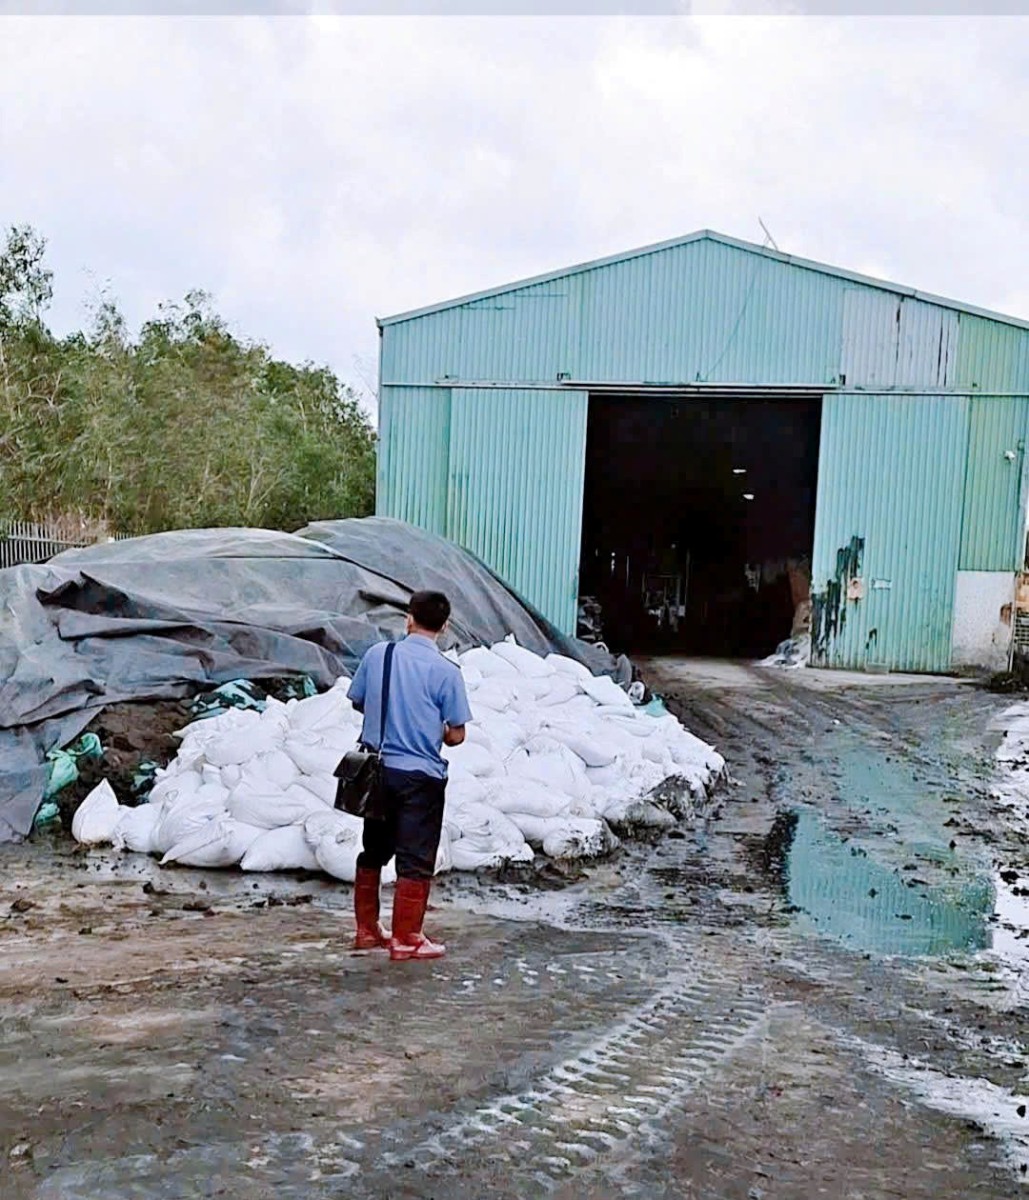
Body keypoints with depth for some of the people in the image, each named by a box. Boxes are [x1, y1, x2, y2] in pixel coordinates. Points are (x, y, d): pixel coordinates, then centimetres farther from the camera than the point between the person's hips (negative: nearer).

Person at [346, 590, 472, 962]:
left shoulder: (377, 654, -2)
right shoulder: (446, 671, -12)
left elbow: (358, 702, 12)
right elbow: (456, 735, -8)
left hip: (377, 770, 5)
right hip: (420, 775, -4)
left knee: (373, 852, 17)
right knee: (415, 860, 4)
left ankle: (367, 931, 26)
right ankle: (406, 940, 9)